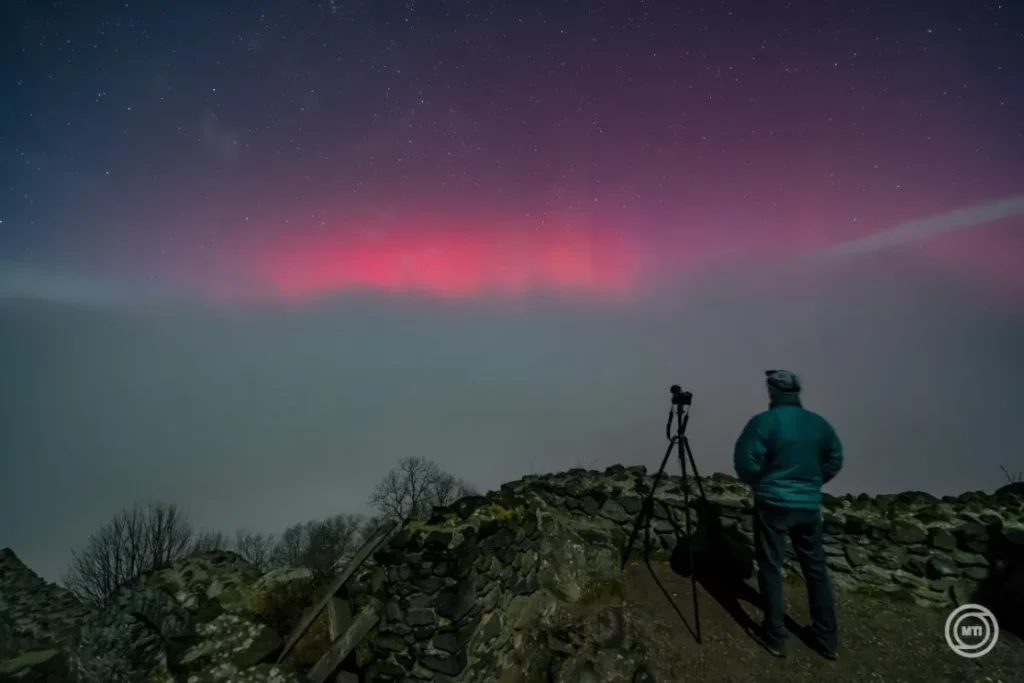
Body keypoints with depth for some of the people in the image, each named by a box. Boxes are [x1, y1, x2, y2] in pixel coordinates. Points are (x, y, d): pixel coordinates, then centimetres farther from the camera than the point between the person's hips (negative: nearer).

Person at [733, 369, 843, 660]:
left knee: (770, 568, 6)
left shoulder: (763, 422, -14)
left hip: (773, 503, -5)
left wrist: (757, 482, 4)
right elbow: (835, 461, 12)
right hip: (809, 505, 5)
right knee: (816, 567, 16)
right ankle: (827, 637, 27)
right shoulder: (819, 423, 3)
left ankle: (775, 636, 14)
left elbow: (745, 462, -15)